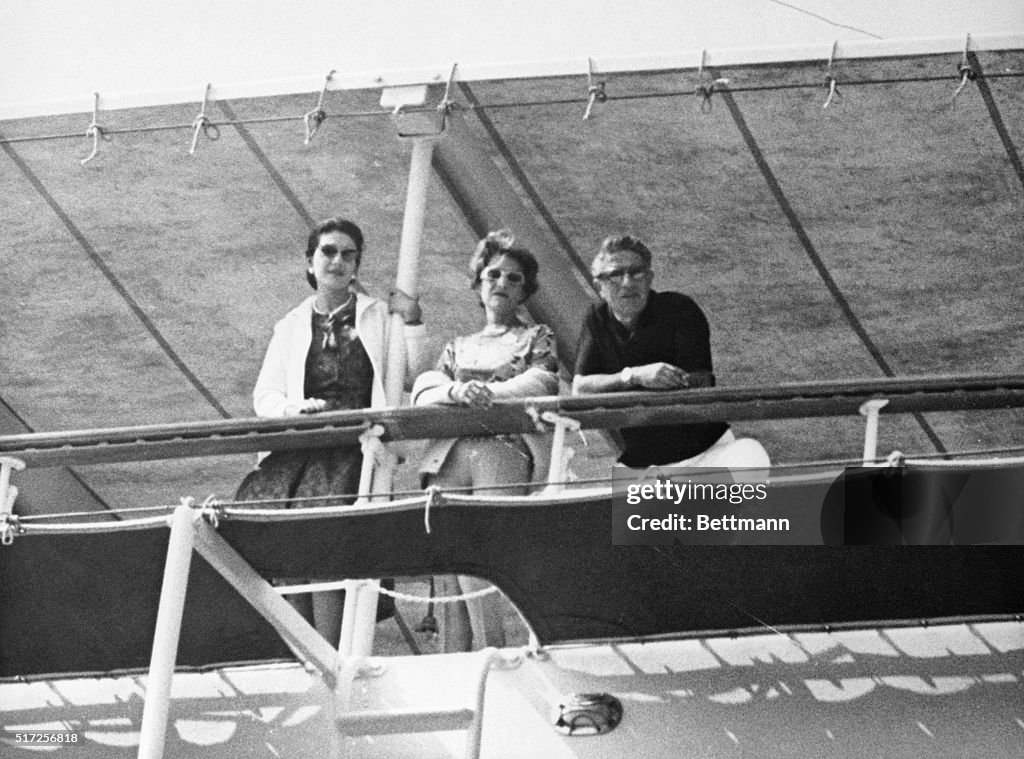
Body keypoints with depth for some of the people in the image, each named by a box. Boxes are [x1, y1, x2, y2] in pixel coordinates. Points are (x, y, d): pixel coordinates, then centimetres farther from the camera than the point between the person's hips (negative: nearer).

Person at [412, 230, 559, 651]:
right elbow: (423, 392, 11)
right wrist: (457, 391, -11)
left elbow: (542, 383, 1)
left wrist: (484, 391, -9)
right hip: (448, 455, 4)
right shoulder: (458, 347, 28)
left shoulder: (537, 338, 20)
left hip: (504, 449, -4)